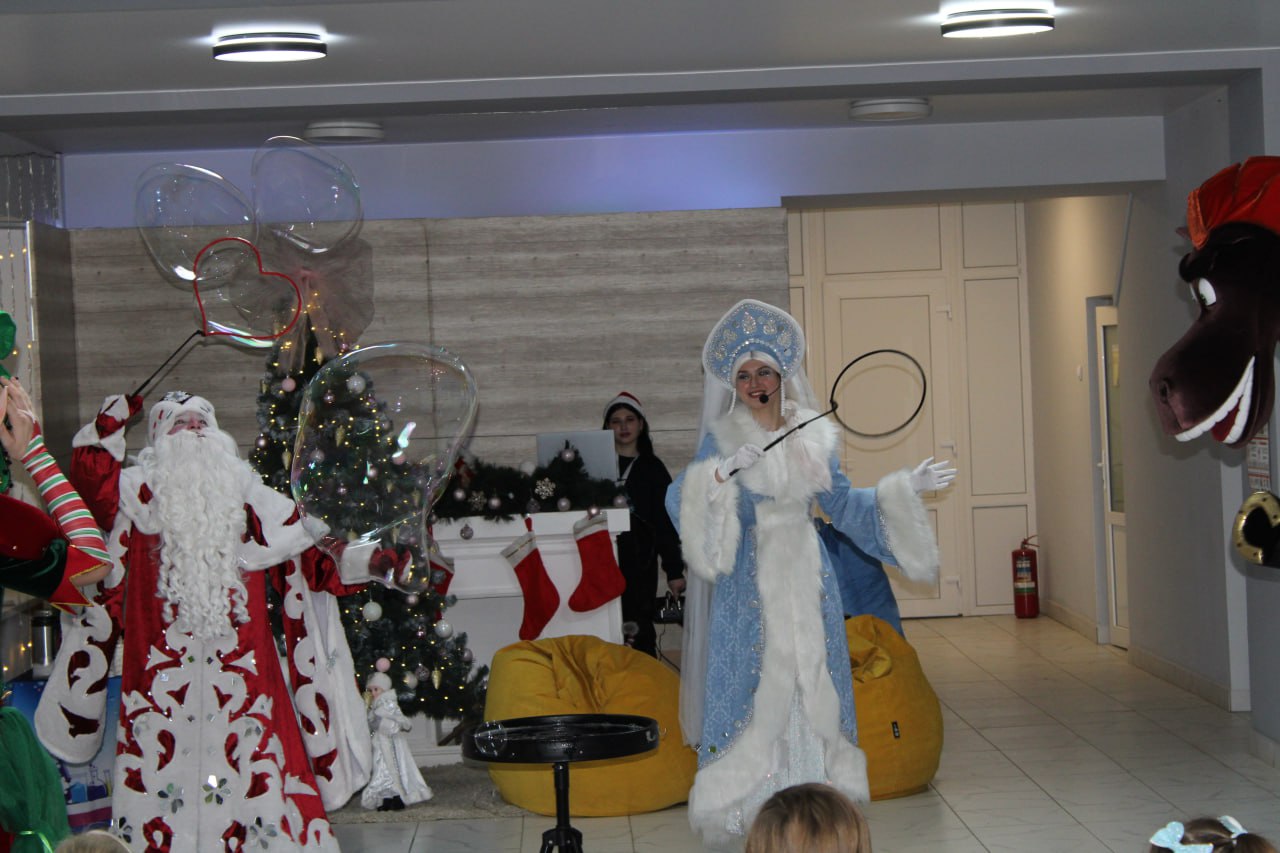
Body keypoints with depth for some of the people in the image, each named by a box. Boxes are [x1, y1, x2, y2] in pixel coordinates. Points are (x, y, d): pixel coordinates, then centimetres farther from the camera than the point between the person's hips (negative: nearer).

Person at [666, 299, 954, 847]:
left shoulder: (815, 437, 7)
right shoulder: (722, 439, -3)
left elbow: (842, 505, 15)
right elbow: (680, 502, -12)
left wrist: (903, 488, 9)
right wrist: (720, 474, -28)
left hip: (807, 579, 3)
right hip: (750, 580, -3)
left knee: (814, 685, 5)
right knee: (754, 690, -4)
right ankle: (739, 807, 5)